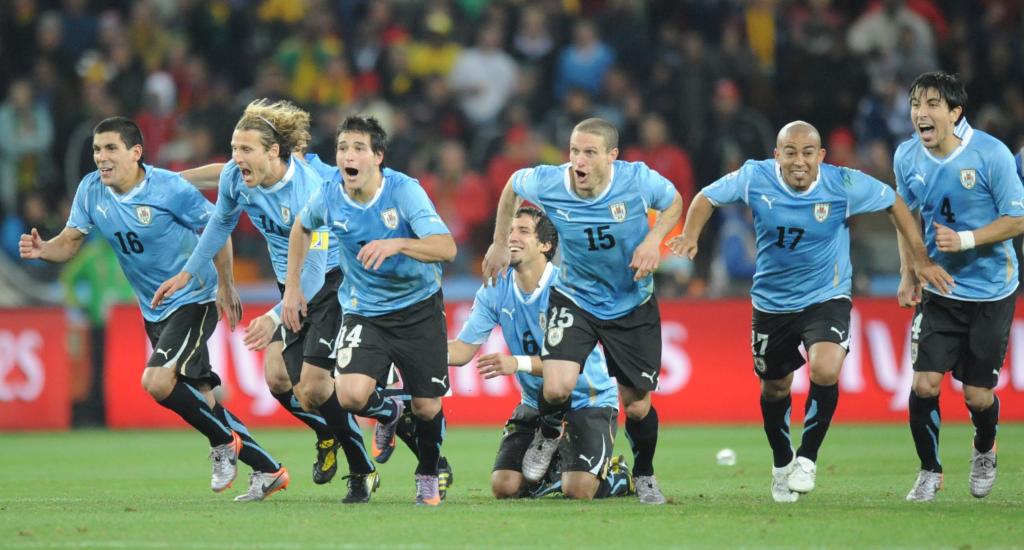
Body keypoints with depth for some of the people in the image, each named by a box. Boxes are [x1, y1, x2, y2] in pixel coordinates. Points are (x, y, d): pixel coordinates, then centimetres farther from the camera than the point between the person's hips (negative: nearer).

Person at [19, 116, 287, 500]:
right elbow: (70, 242, -1)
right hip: (154, 310, 7)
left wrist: (224, 287, -8)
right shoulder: (91, 191, -2)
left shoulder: (169, 188, -18)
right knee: (198, 398, 7)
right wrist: (43, 250, -24)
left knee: (157, 382, -23)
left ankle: (224, 443, -2)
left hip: (193, 300, -7)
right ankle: (268, 470, 17)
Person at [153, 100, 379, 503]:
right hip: (292, 285, 7)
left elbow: (314, 273, -33)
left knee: (313, 387, -13)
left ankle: (363, 472, 6)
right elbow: (221, 222, 12)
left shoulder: (309, 191, -31)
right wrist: (186, 274, 16)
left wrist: (275, 317, -42)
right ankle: (327, 436, 30)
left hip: (332, 280, -7)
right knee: (278, 378, 0)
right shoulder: (234, 177, -11)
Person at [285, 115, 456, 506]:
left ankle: (428, 475, 32)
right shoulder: (329, 196, -10)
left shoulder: (403, 190, -21)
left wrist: (398, 243, -47)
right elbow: (301, 228, 15)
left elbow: (446, 248, -31)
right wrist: (291, 287, 12)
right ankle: (388, 413, 17)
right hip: (364, 310, 2)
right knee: (351, 395, -21)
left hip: (418, 308, -2)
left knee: (427, 408, -1)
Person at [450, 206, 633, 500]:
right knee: (504, 487, -8)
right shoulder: (494, 292, -4)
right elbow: (462, 350, -7)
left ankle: (616, 473, 14)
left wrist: (519, 363, -44)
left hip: (587, 399, -5)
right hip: (535, 403, 5)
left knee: (578, 491, -22)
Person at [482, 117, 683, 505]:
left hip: (633, 305, 0)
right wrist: (500, 244, 8)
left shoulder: (639, 180, -22)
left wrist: (653, 240, -18)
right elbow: (512, 185, 4)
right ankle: (548, 436, 15)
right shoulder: (547, 184, -21)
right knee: (556, 388, -22)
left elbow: (674, 202, 0)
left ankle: (644, 476, 34)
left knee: (638, 406, 4)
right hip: (574, 299, 0)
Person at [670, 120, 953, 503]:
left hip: (827, 298, -2)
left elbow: (894, 204, -2)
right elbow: (708, 197, 1)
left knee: (826, 370, -28)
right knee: (774, 389, 15)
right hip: (771, 302, 2)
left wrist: (922, 260, -3)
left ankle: (808, 456, -4)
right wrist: (690, 236, -15)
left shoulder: (845, 185, -18)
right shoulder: (755, 178, -15)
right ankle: (781, 465, 43)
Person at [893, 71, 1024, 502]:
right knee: (924, 383, -11)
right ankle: (929, 471, 10)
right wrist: (908, 273, 8)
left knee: (978, 394, 2)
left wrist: (964, 239, -24)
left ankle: (984, 453, 36)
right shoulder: (907, 158, -4)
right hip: (938, 289, 3)